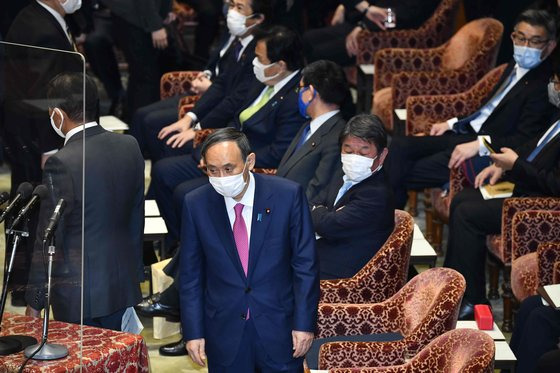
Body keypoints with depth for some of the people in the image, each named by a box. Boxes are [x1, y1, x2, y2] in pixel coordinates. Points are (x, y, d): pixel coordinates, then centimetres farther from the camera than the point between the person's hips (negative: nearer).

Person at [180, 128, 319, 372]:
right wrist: (193, 332, -1)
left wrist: (304, 323, -6)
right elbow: (191, 274, 2)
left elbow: (305, 265, -5)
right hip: (224, 332, 1)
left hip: (279, 326, -1)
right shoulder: (196, 204, -5)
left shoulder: (288, 195, -10)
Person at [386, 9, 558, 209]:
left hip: (487, 152, -9)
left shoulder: (543, 84, -17)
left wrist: (478, 144, -28)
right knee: (400, 145, -1)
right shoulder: (516, 65, 11)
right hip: (465, 134, 9)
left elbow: (525, 140, -22)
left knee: (408, 173, -16)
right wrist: (452, 123, 14)